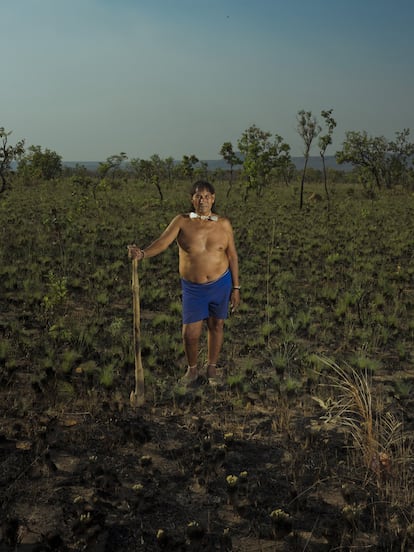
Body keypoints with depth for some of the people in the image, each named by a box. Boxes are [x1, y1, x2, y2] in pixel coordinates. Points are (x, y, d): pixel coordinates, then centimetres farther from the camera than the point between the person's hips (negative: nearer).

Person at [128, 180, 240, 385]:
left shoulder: (223, 224, -4)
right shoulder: (182, 222, -7)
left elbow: (232, 255, 2)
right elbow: (162, 242, -20)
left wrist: (236, 287, 2)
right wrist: (142, 254, -40)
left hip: (221, 284, 1)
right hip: (193, 288, -1)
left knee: (216, 325, 13)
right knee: (190, 332, 1)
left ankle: (212, 367, 34)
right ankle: (192, 369, 27)